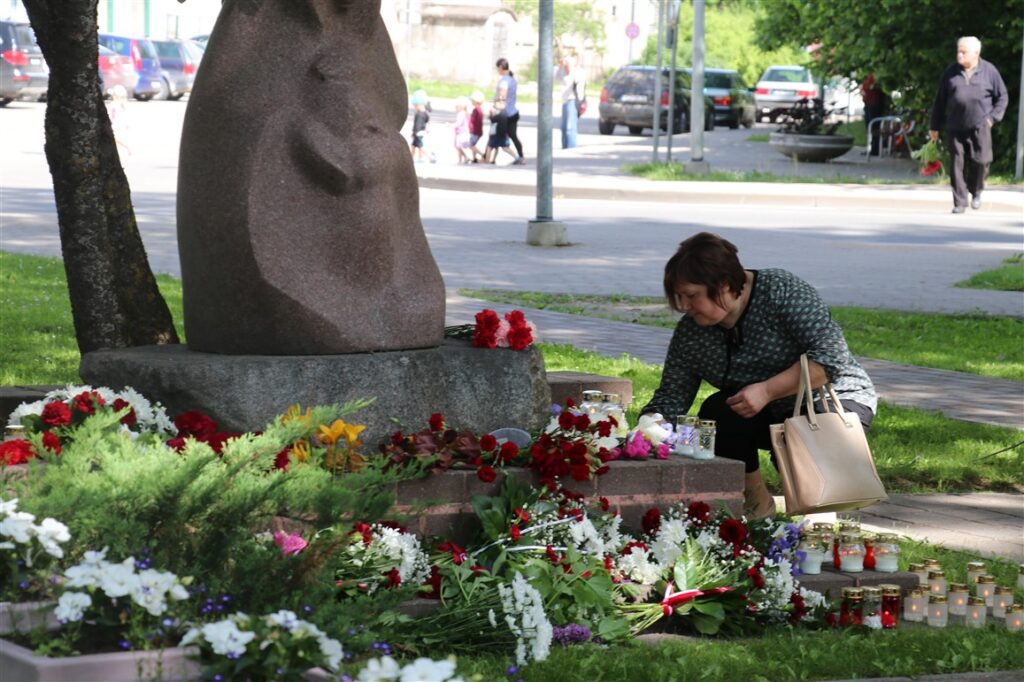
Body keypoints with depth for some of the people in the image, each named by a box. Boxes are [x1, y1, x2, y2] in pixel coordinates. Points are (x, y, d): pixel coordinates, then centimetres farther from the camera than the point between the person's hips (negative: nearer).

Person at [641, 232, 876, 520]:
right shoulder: (690, 334, -7)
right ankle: (755, 503, -5)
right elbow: (670, 400, -5)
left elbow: (831, 356, -27)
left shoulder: (783, 291, -22)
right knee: (716, 412, -23)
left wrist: (767, 391, -32)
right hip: (775, 416, 5)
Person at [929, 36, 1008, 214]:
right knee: (957, 164, -2)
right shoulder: (951, 73, 7)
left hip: (979, 127, -1)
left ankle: (976, 192, 19)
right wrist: (935, 126, 10)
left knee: (980, 161, -8)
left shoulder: (989, 71, 4)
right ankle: (960, 202, 4)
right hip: (955, 127, 1)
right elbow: (940, 100, 12)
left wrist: (993, 117, -2)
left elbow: (1002, 97, 10)